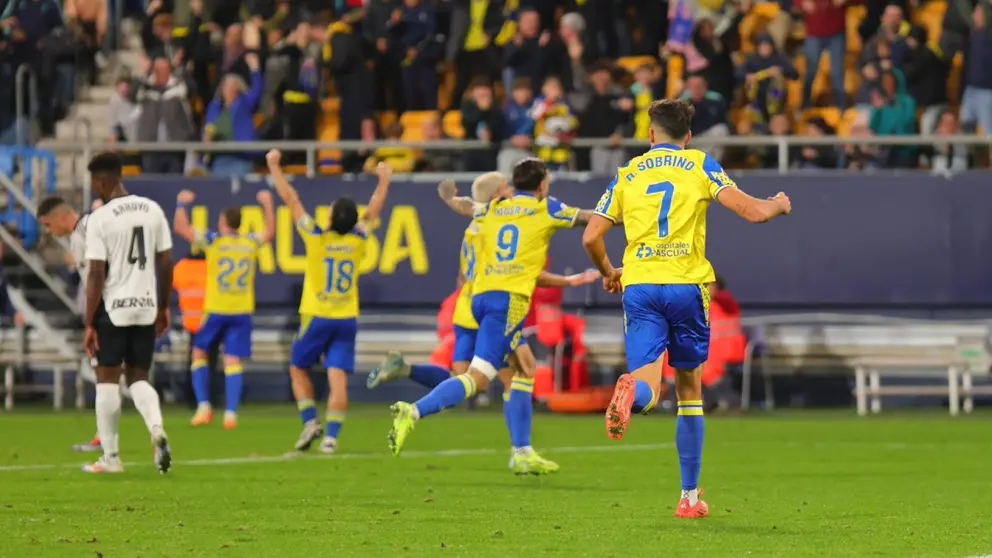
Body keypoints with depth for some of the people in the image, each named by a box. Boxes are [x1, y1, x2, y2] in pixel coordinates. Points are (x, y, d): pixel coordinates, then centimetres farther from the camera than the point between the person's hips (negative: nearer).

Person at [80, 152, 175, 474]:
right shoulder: (152, 210, 4)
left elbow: (96, 274, -13)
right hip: (146, 307, 5)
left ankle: (110, 457, 8)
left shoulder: (100, 218, -12)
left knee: (107, 379, 6)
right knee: (138, 377, 15)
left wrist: (89, 324, -9)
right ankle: (156, 427, -14)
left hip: (113, 308, -5)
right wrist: (163, 306, 18)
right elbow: (166, 262, 7)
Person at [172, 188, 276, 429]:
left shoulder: (213, 241, -5)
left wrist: (182, 204, 11)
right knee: (233, 362, 1)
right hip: (242, 312, 2)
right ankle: (231, 413, -6)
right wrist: (268, 205, 34)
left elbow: (180, 228, -3)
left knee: (199, 353, 13)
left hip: (216, 311, -2)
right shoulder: (251, 243, 5)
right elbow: (270, 232, 26)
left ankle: (204, 406, 2)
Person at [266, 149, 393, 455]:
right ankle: (331, 436, -13)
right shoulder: (357, 240, -1)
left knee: (298, 369, 15)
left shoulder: (317, 239, -9)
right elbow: (374, 210, 16)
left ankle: (310, 422, 1)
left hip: (316, 317, -2)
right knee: (338, 378, -4)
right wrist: (384, 181, 30)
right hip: (347, 319, 2)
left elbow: (291, 199, -4)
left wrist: (274, 166, 2)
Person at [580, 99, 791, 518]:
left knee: (647, 382, -8)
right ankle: (690, 496, 15)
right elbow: (752, 212, -2)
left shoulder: (626, 174, 13)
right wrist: (778, 205, 21)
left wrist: (608, 273, 29)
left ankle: (631, 391, -49)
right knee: (689, 387, 14)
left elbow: (591, 237, 9)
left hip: (638, 285, 0)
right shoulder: (700, 165, 7)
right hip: (686, 284, 0)